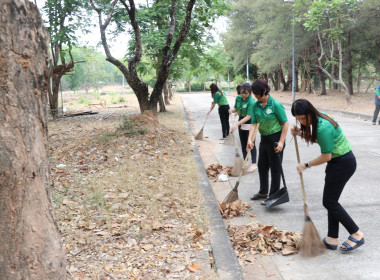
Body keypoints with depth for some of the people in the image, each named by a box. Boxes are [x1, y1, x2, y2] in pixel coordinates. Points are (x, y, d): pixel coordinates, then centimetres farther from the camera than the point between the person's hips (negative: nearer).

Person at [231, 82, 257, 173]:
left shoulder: (251, 101, -24)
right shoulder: (238, 98, -4)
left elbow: (248, 116, -27)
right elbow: (236, 108, 12)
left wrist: (237, 124, -33)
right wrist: (232, 110, -13)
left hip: (249, 122, -7)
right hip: (241, 121, 7)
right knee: (243, 143, 13)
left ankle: (254, 164, -1)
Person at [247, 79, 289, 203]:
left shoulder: (275, 104, -18)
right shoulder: (256, 106, 1)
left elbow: (285, 123, -15)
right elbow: (253, 123, 1)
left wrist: (281, 142, -18)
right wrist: (249, 139, -13)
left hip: (275, 138, -7)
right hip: (264, 138, 7)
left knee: (275, 168, 3)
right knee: (262, 166, 17)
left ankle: (273, 195, 16)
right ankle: (263, 192, 34)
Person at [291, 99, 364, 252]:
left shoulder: (324, 127, -28)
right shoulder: (318, 120, 3)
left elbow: (326, 157, -23)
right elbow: (316, 139, 19)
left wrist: (306, 165, -11)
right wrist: (301, 133, 4)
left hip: (343, 163, -10)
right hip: (338, 161, 10)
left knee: (329, 202, -3)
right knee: (331, 200, 12)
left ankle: (356, 235, 8)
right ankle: (331, 239, 19)